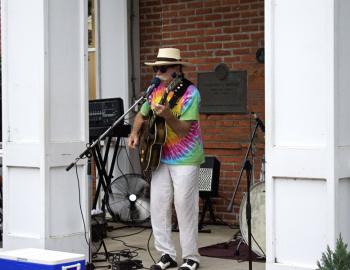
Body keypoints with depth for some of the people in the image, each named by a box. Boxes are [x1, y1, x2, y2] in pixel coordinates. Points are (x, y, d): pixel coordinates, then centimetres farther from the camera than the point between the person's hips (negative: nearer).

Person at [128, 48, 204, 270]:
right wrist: (135, 133, 1)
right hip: (161, 158, 6)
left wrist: (167, 115, -35)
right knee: (158, 206, 5)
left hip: (185, 160, -6)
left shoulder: (190, 93, -14)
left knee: (185, 208, -4)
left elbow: (184, 129, -19)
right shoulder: (157, 91, 5)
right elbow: (142, 115, 19)